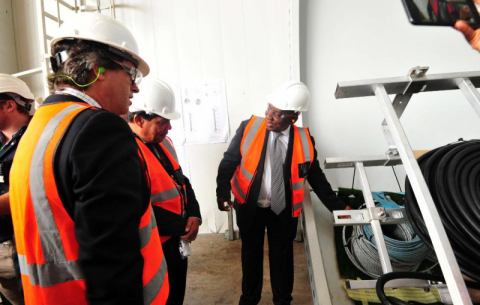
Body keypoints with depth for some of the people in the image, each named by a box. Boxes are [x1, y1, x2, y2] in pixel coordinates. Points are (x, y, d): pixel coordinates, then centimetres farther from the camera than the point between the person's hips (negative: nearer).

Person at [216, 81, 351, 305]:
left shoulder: (304, 141, -11)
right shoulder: (249, 128, -15)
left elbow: (316, 178, -1)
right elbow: (229, 161, -11)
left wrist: (337, 207, -5)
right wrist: (223, 192, -25)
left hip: (283, 211, 1)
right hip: (249, 208, 0)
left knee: (282, 257, 19)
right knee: (251, 255, 20)